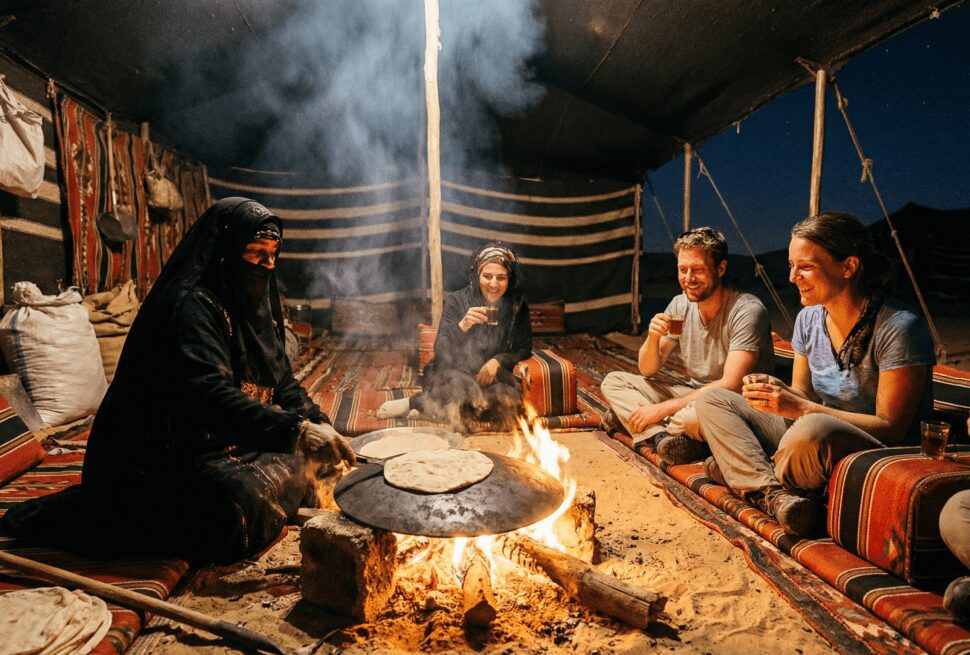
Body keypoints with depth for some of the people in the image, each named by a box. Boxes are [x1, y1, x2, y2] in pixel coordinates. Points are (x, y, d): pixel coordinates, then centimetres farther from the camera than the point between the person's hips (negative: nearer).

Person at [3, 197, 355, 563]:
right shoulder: (189, 306, -19)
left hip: (227, 446, 9)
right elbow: (210, 394, -33)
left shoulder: (255, 310, 10)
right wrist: (295, 432, -41)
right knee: (247, 505, -31)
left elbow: (283, 383, 10)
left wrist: (317, 424, -9)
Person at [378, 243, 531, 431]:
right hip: (454, 372, -3)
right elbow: (441, 351, -13)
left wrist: (498, 361, -12)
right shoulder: (456, 301, -8)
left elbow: (524, 349, 6)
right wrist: (462, 326, -31)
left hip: (493, 376, 3)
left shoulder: (517, 305, -1)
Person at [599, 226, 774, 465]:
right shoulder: (680, 305, 0)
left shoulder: (747, 311, -18)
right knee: (613, 382, -4)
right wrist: (653, 338, -19)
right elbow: (648, 370, 4)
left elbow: (730, 385, -25)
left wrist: (662, 409, -25)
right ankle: (666, 436, -25)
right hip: (692, 391, 7)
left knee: (691, 416, -40)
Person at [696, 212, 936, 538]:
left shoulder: (899, 329, -16)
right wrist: (778, 391, -13)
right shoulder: (809, 318, 4)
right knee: (713, 400, -2)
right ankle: (776, 495, -23)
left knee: (812, 429, -41)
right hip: (816, 445, 7)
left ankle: (743, 473, -10)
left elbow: (891, 427, -18)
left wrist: (799, 407, -26)